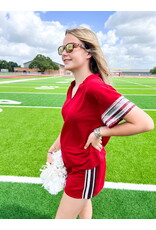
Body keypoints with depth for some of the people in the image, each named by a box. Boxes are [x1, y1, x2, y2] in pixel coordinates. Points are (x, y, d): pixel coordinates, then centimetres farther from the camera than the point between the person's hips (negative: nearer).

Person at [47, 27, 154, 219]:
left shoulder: (96, 87, -27)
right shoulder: (73, 88, -1)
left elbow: (145, 123, -28)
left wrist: (100, 132, -23)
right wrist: (52, 150, 9)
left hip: (85, 168, -7)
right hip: (71, 163, 8)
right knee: (82, 206, 30)